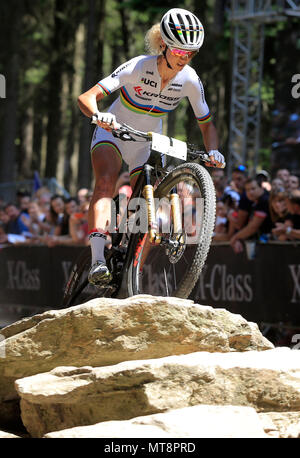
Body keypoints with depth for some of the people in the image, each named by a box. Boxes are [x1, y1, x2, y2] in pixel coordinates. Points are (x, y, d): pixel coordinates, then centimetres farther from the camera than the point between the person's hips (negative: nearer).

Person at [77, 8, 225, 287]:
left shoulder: (190, 80, -16)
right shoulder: (138, 67, -26)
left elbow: (206, 125, -2)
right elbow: (85, 98, -33)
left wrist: (213, 151, -22)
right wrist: (98, 115, -54)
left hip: (149, 145, 4)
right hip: (113, 132, -4)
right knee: (106, 183, -32)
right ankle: (97, 261, -44)